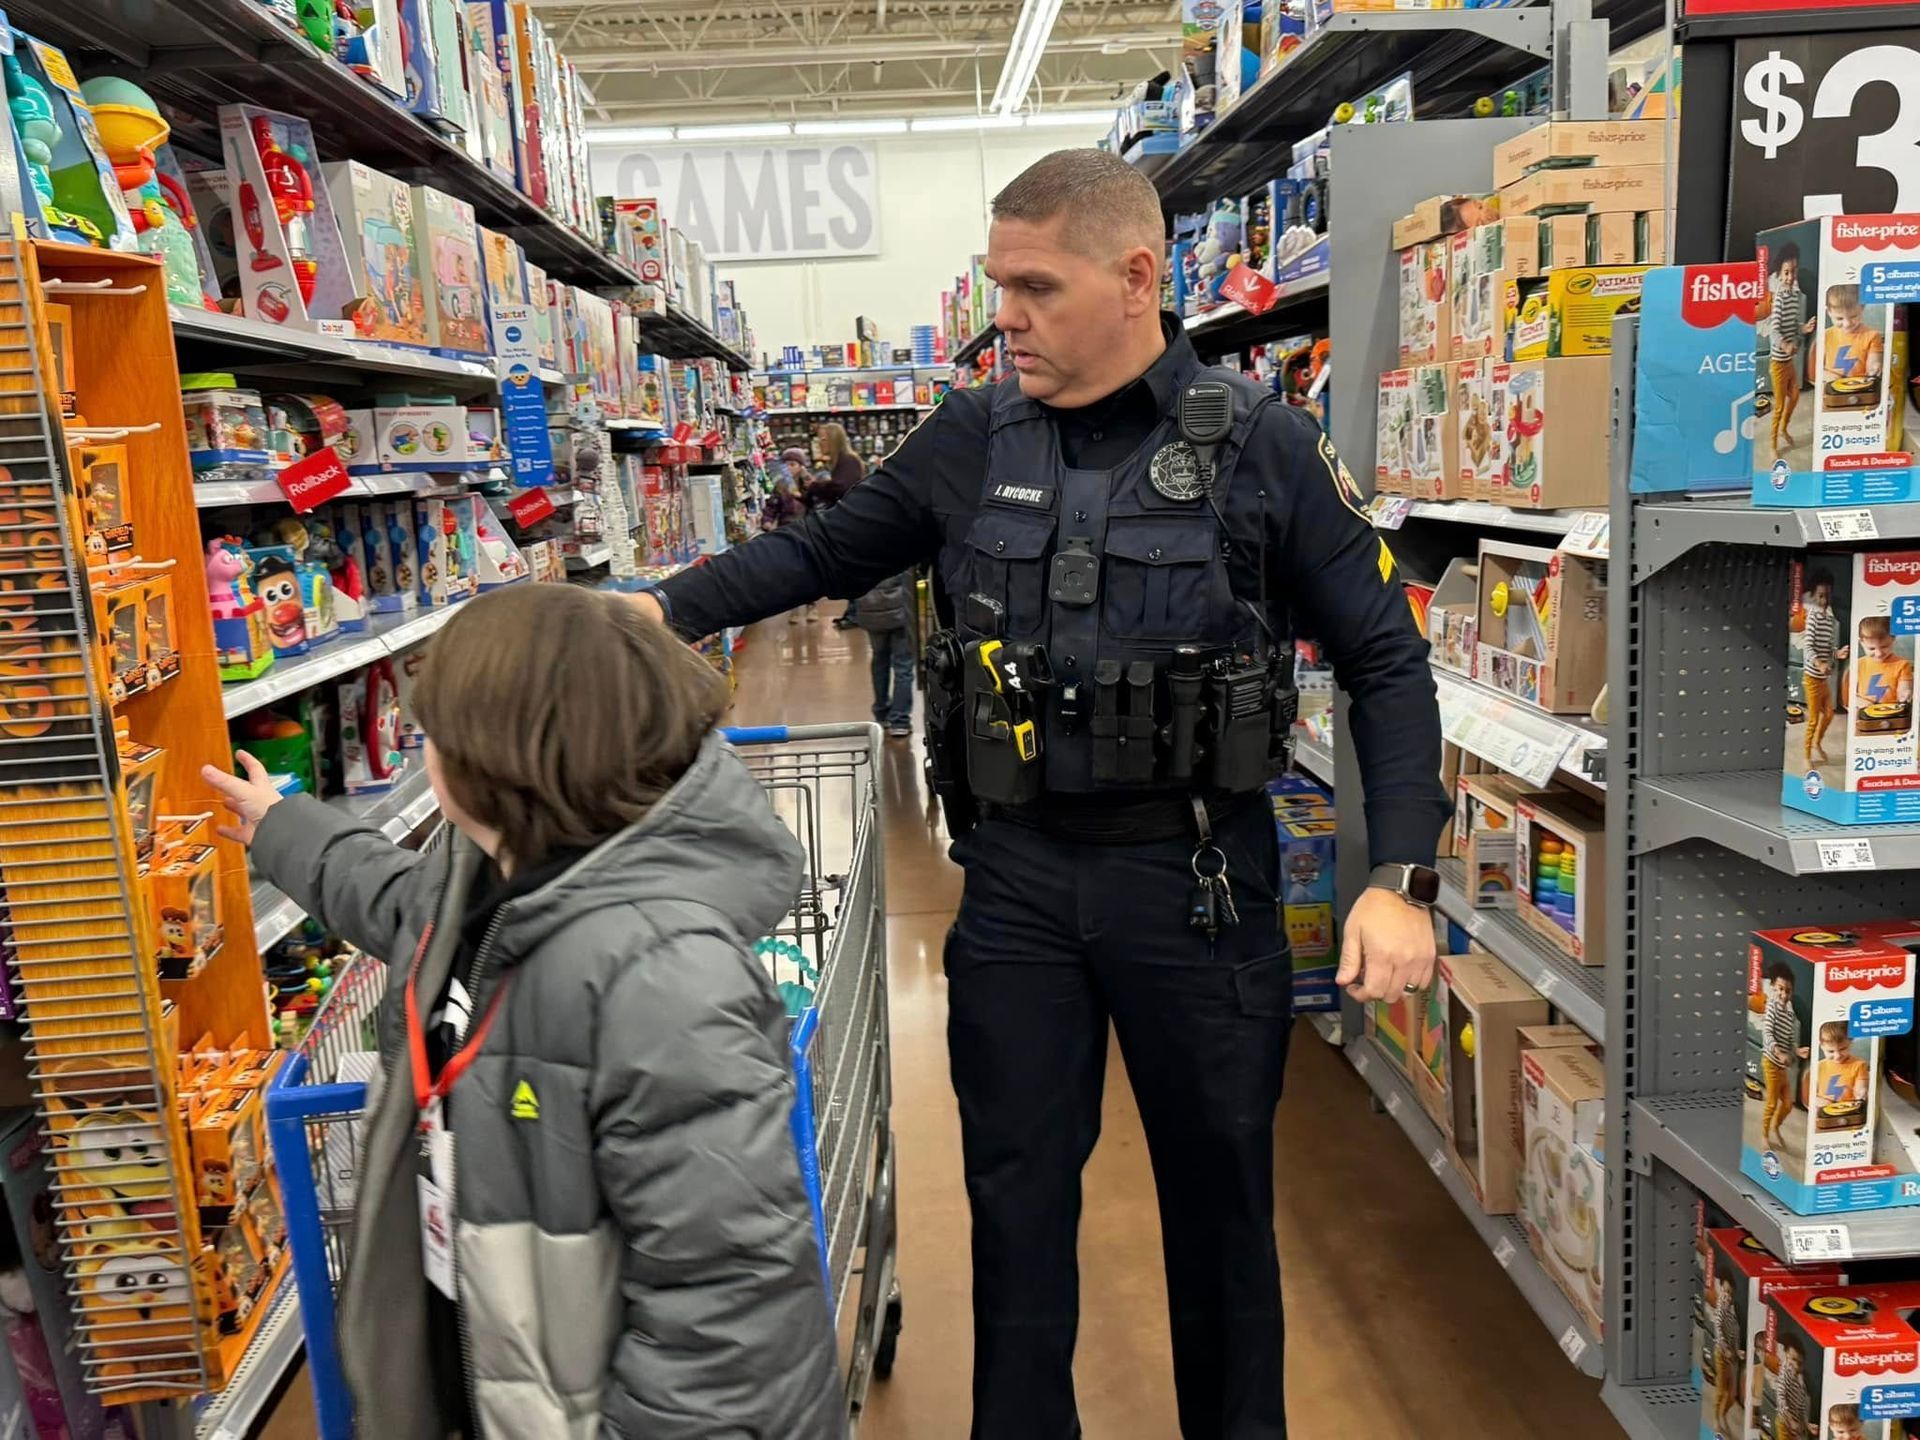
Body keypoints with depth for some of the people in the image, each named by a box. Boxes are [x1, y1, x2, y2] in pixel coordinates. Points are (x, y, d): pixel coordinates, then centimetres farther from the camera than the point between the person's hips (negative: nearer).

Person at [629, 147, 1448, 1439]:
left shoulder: (1263, 445, -7)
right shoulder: (972, 441, 2)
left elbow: (1387, 664, -4)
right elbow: (825, 552, 14)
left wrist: (1402, 881, -12)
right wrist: (668, 608, 0)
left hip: (1196, 873, -2)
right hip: (1016, 873, 3)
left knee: (1219, 1191, 15)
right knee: (1018, 1192, 14)